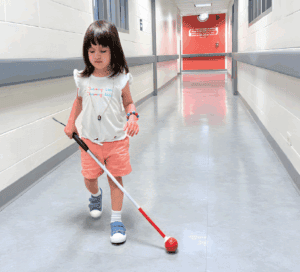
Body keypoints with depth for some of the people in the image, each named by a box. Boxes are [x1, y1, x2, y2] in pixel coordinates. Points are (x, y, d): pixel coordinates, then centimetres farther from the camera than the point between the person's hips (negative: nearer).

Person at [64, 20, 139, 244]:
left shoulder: (120, 79, -8)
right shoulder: (83, 79, -1)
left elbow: (129, 103, 2)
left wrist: (133, 117, -17)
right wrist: (71, 122, 11)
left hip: (117, 139, -2)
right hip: (90, 139, 3)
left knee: (116, 178, 3)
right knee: (89, 178, 10)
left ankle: (116, 220, 17)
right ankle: (96, 194, 47)